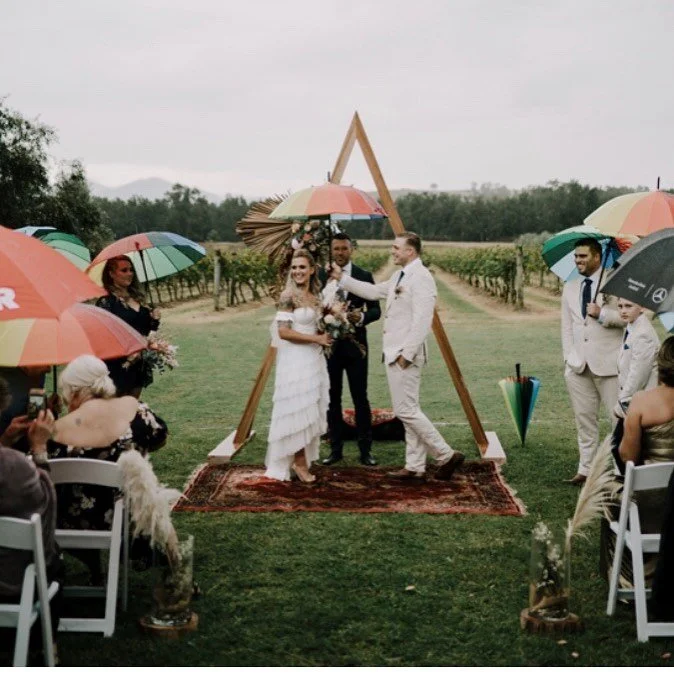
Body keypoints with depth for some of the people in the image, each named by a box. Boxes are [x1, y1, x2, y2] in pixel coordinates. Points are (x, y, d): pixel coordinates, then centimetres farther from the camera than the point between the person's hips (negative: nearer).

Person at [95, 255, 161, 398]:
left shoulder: (137, 297, 12)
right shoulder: (106, 300, -9)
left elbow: (146, 329, 20)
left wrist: (154, 319, -1)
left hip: (139, 364, 7)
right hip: (119, 366, -7)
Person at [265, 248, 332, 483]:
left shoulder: (315, 295, 12)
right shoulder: (288, 296, -10)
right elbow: (283, 331, -17)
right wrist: (316, 338, -15)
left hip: (314, 358, 7)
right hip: (295, 359, -7)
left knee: (310, 412, 9)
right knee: (298, 411, -3)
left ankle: (302, 459, 16)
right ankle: (299, 462, 5)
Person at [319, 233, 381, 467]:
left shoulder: (364, 276, 2)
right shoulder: (320, 275, 4)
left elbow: (376, 310, 1)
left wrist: (362, 317, -19)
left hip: (355, 345, -1)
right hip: (329, 345, 1)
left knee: (360, 398, 1)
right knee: (332, 398, 6)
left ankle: (365, 450, 8)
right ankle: (335, 449, 15)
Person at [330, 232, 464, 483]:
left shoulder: (421, 277, -15)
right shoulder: (399, 277, 16)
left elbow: (422, 321, -22)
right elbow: (373, 291, 25)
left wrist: (407, 353, -23)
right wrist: (342, 278, 23)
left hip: (406, 356, -10)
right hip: (393, 354, 10)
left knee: (406, 410, -9)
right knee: (408, 410, 11)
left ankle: (446, 455, -1)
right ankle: (415, 468, 15)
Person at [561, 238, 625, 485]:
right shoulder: (569, 288, 15)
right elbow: (566, 327, 14)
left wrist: (603, 314, -18)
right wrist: (569, 357, 4)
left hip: (608, 363, -5)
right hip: (578, 365, 5)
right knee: (584, 419, 9)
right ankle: (585, 469, 14)